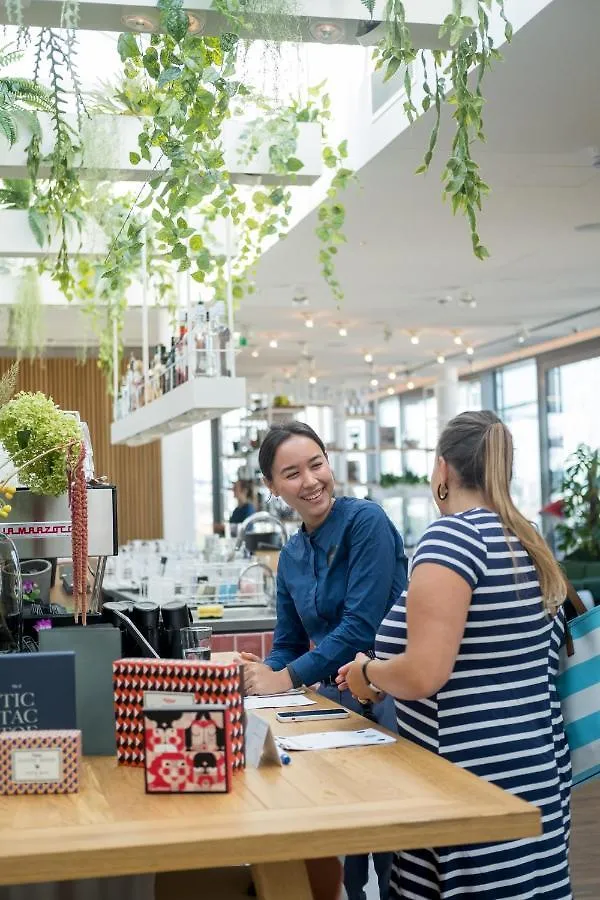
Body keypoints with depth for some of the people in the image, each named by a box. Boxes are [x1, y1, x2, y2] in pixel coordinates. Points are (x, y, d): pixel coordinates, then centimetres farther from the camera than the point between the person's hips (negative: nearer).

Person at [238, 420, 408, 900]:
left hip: (389, 696, -6)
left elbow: (362, 625, -21)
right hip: (337, 698, 7)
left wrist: (286, 679, -19)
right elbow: (288, 644, 14)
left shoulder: (366, 520, -14)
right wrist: (260, 675, -8)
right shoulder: (292, 555, 9)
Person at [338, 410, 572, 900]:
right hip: (532, 773, 9)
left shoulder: (452, 534, -15)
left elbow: (423, 675, -23)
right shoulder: (531, 543, 11)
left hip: (477, 782, -9)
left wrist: (368, 671, -3)